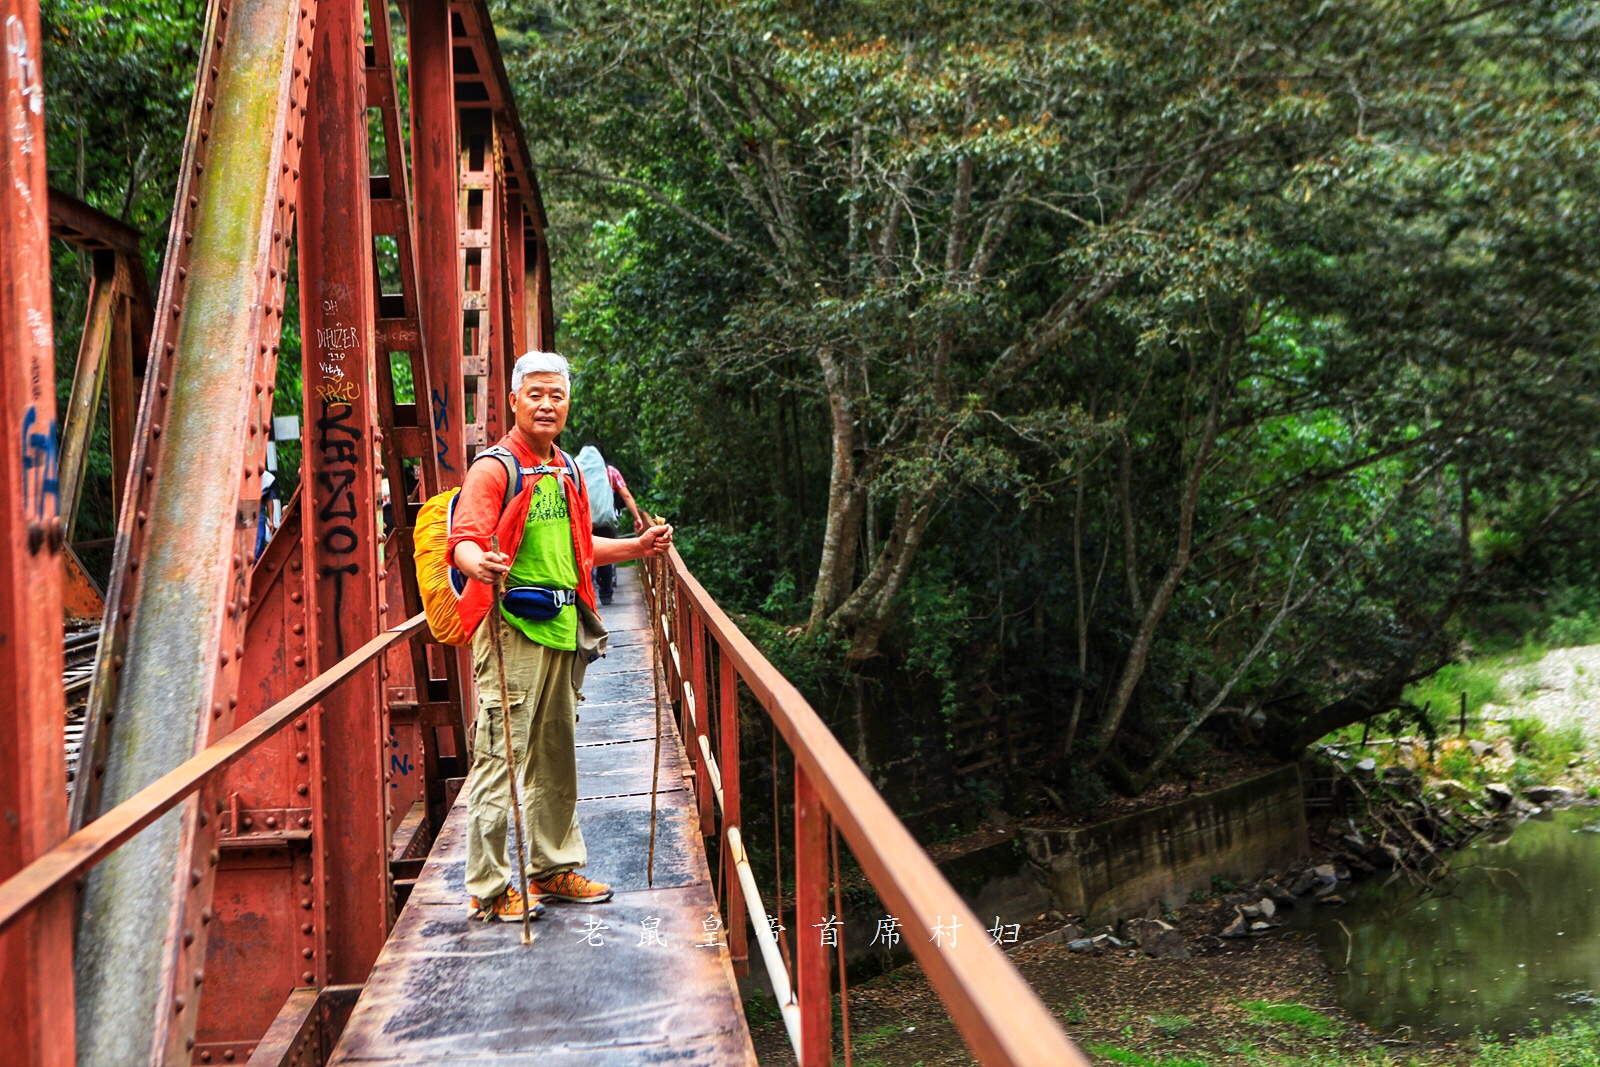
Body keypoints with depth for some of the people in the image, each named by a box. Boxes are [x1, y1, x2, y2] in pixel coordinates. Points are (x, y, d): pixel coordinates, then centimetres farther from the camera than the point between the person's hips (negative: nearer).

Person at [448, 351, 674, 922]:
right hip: (511, 629, -8)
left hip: (560, 628, 8)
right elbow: (463, 540, -19)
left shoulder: (567, 471, 17)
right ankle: (489, 886, 3)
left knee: (557, 757, 16)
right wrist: (480, 563, -40)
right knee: (501, 758, -6)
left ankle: (555, 869, 28)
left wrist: (637, 547, 17)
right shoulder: (494, 468, -7)